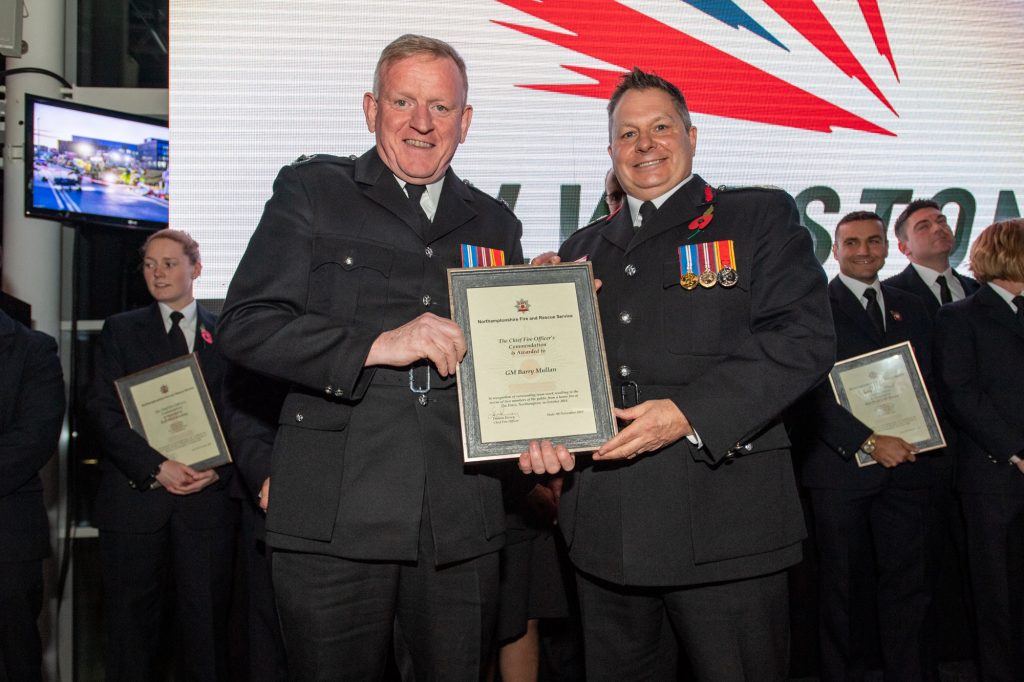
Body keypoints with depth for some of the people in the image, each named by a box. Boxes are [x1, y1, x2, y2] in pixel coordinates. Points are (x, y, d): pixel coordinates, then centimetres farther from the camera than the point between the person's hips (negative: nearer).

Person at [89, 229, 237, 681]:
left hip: (208, 498, 0)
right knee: (131, 622, 7)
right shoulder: (120, 330, 10)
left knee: (207, 621, 3)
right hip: (134, 497, 0)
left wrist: (219, 470, -10)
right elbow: (104, 410, 0)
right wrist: (156, 466, -12)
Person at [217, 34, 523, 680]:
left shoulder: (495, 223, 15)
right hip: (336, 517, -3)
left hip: (461, 526, 3)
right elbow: (245, 326, -6)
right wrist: (377, 345, -16)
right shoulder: (311, 191, 4)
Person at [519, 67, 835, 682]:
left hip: (723, 520, -4)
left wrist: (691, 413, -18)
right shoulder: (584, 249, 19)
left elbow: (805, 337, -9)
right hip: (603, 528, 5)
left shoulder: (761, 216, 4)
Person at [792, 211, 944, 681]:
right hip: (841, 465, -4)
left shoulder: (910, 308, 17)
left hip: (907, 464, 4)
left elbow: (929, 382, 16)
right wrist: (867, 443, -16)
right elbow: (812, 392, -9)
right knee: (844, 588, 5)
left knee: (908, 584, 6)